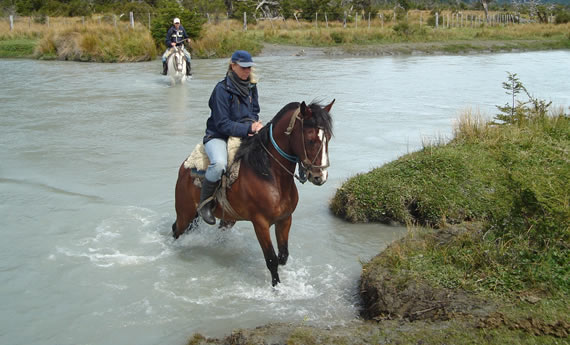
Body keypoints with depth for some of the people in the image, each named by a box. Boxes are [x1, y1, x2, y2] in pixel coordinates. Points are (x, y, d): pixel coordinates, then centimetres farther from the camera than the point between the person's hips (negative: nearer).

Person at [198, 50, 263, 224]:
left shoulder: (251, 86, 5)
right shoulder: (222, 89, -16)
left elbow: (255, 111, 16)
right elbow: (222, 124, -18)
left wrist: (253, 124, -7)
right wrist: (248, 128, -25)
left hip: (242, 136, 7)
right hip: (218, 137, -7)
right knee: (219, 163, -37)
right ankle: (204, 204, -13)